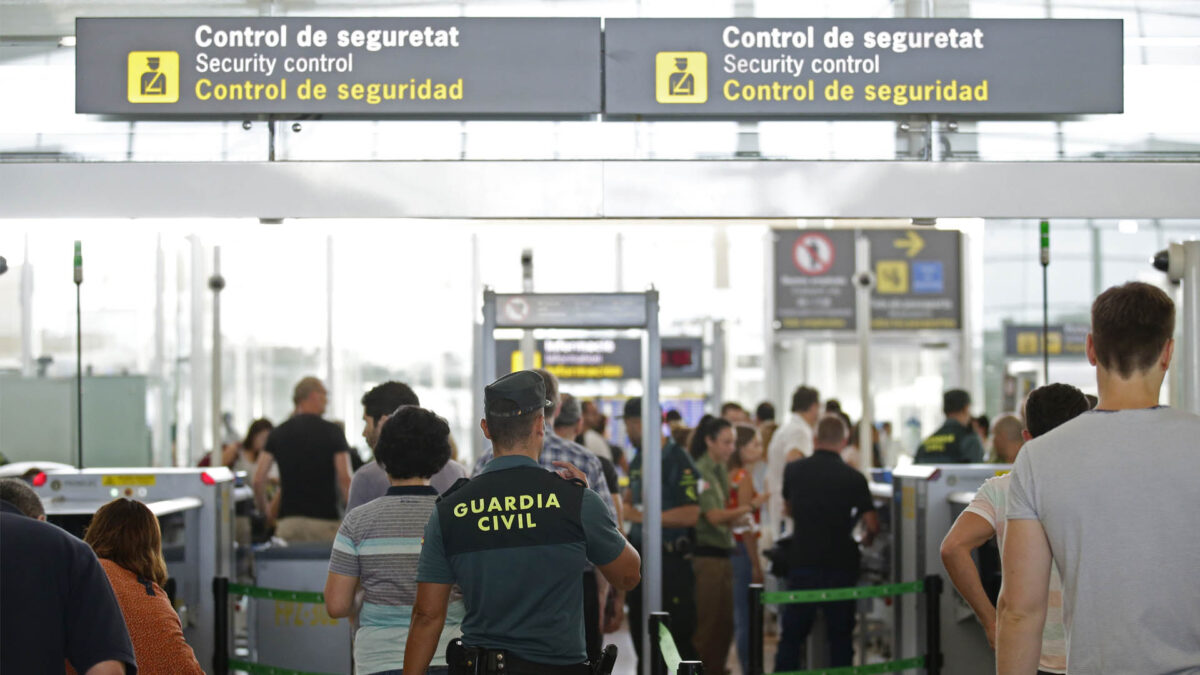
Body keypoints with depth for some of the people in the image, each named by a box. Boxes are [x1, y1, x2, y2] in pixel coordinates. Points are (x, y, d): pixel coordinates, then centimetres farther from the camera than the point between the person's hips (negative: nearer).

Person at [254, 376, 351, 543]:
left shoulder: (277, 433, 7)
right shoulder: (332, 432, -2)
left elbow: (258, 480, 1)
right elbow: (344, 479, -11)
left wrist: (264, 512, 15)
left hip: (288, 520, 3)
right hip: (324, 521, -3)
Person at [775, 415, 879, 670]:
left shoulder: (794, 470, 2)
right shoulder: (853, 478, -7)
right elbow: (873, 525, -7)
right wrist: (865, 541, 16)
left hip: (802, 561, 2)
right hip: (840, 564, -2)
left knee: (792, 636, 8)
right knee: (840, 636, 7)